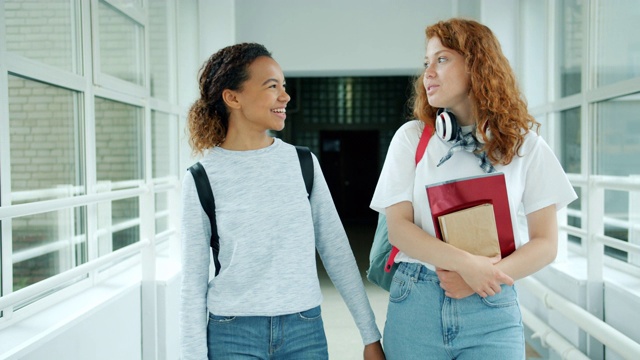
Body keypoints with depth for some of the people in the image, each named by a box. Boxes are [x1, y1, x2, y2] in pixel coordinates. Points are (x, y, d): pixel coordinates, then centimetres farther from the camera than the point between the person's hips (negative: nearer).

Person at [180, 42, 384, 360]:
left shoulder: (303, 163, 0)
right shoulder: (203, 178, -6)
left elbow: (338, 253, 3)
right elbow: (193, 282, -2)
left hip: (305, 330, 2)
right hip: (232, 334, -2)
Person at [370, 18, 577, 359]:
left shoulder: (525, 144, 1)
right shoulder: (411, 137, 1)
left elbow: (545, 243, 1)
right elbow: (398, 228, -5)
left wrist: (482, 279, -14)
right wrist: (466, 263, -18)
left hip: (492, 309, 0)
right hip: (415, 303, 0)